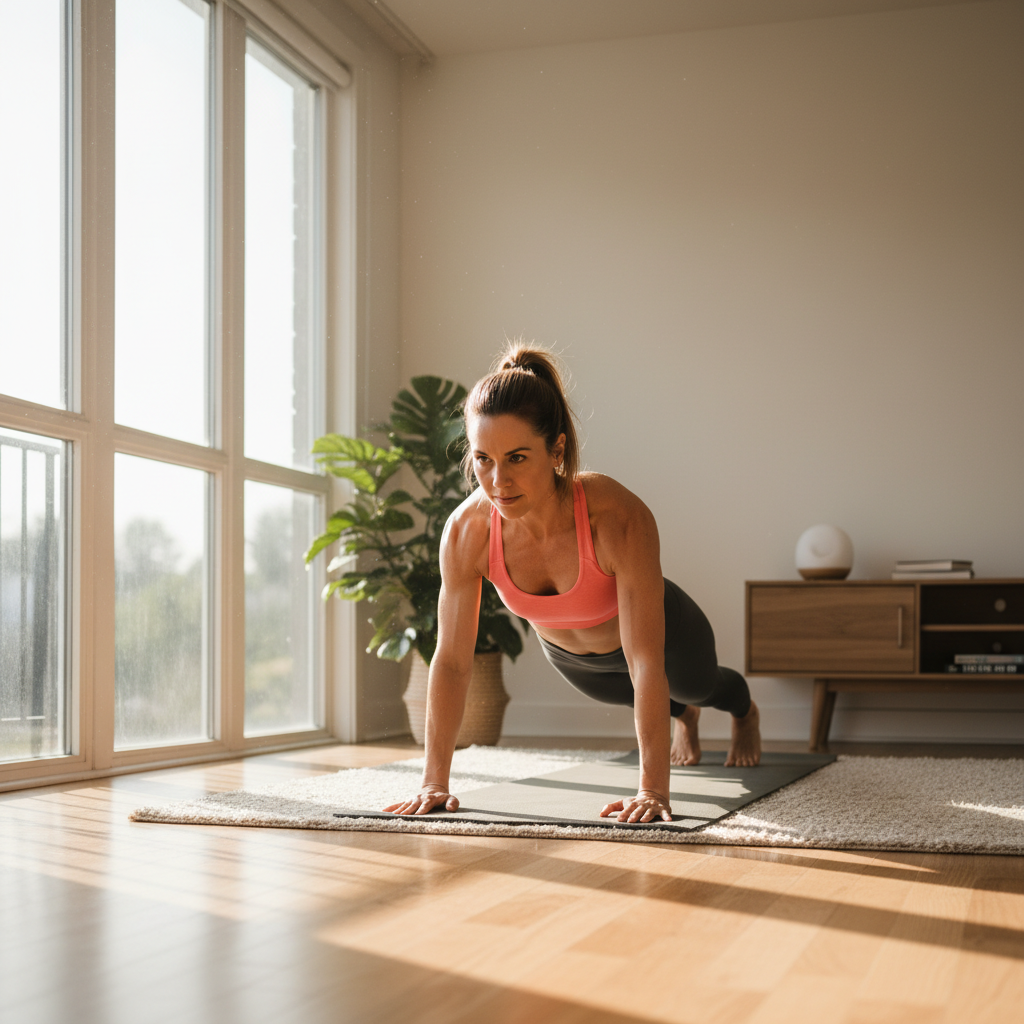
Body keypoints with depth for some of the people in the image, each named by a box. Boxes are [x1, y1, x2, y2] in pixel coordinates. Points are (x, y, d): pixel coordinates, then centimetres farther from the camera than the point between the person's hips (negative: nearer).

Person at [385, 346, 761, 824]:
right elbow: (451, 661, -29)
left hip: (659, 630, -3)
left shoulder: (620, 517, -46)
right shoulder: (466, 532, -37)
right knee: (622, 695, 37)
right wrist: (434, 782, -29)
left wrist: (653, 788, -46)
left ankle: (745, 712, 70)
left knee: (699, 685, 32)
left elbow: (645, 661, -44)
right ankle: (683, 715, 73)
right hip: (567, 652, 3)